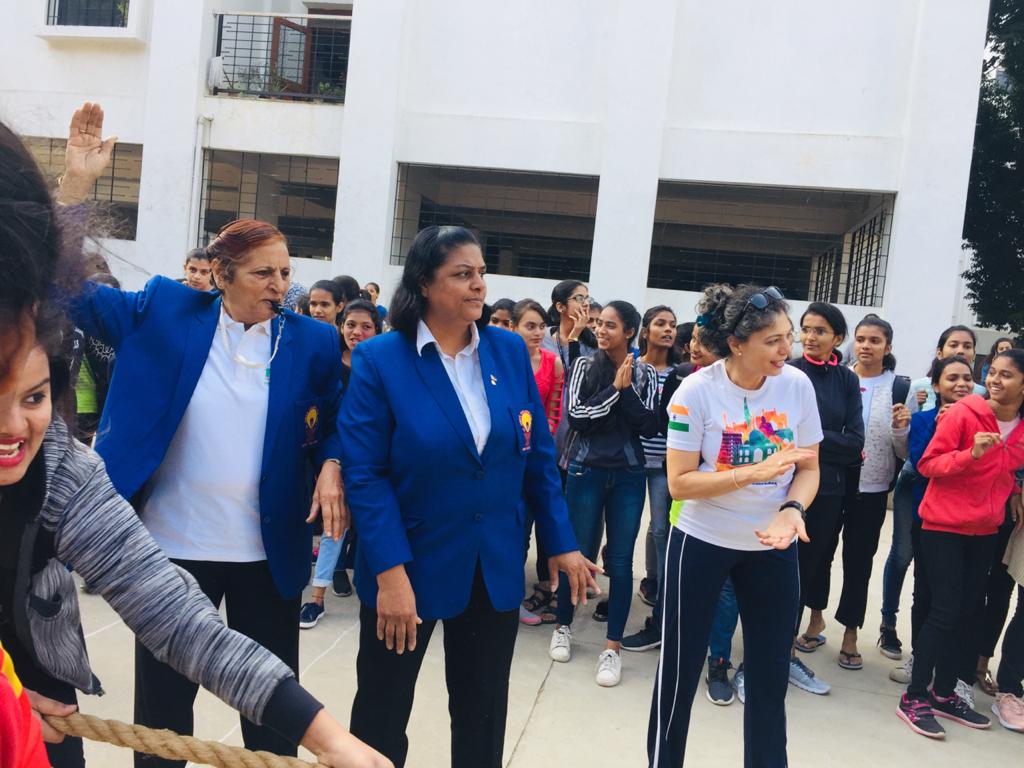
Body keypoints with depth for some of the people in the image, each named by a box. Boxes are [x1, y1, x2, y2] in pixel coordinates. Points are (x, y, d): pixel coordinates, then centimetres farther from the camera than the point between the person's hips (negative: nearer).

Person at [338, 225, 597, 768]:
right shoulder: (379, 359, -12)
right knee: (381, 714, 15)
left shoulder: (511, 351, -1)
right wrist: (390, 572, -21)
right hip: (409, 565, -3)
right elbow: (364, 473, -16)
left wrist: (561, 542, 3)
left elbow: (538, 455, 4)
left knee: (483, 714, 20)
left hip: (496, 568, 3)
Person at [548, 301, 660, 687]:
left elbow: (649, 427, -6)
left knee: (621, 561, 4)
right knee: (578, 552, 8)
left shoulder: (646, 374, 2)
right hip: (586, 472, -1)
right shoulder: (585, 365, -1)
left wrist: (627, 390, -14)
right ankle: (563, 626, 29)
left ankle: (612, 647, 14)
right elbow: (576, 417, -12)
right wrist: (614, 388, -15)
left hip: (629, 477, 1)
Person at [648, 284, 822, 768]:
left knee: (771, 676, 11)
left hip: (774, 547, 3)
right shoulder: (697, 390, -18)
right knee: (680, 671, 9)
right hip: (702, 543, -2)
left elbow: (809, 467, 0)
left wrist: (792, 509, -20)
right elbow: (679, 483, -17)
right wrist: (755, 472, -27)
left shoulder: (798, 384, -9)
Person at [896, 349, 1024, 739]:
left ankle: (943, 693, 25)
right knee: (944, 612, -5)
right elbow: (928, 464, -13)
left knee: (965, 614, 11)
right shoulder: (964, 413, -13)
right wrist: (971, 454, -26)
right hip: (945, 525, -6)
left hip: (985, 530, 6)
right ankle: (914, 696, 6)